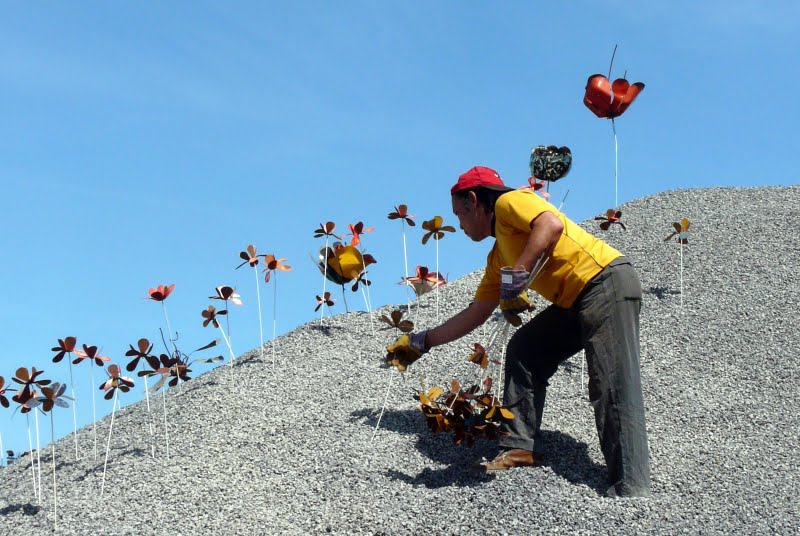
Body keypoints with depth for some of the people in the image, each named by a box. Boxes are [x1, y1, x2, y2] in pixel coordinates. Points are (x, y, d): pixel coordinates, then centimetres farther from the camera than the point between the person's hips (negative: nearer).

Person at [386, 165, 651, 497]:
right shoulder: (498, 256, 23)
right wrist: (421, 342, 30)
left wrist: (517, 277, -24)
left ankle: (630, 491, -18)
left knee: (614, 390, -15)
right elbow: (476, 313, 26)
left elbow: (552, 225, -22)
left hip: (607, 283, -10)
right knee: (522, 351, 11)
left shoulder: (509, 202, -1)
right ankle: (521, 446, 9)